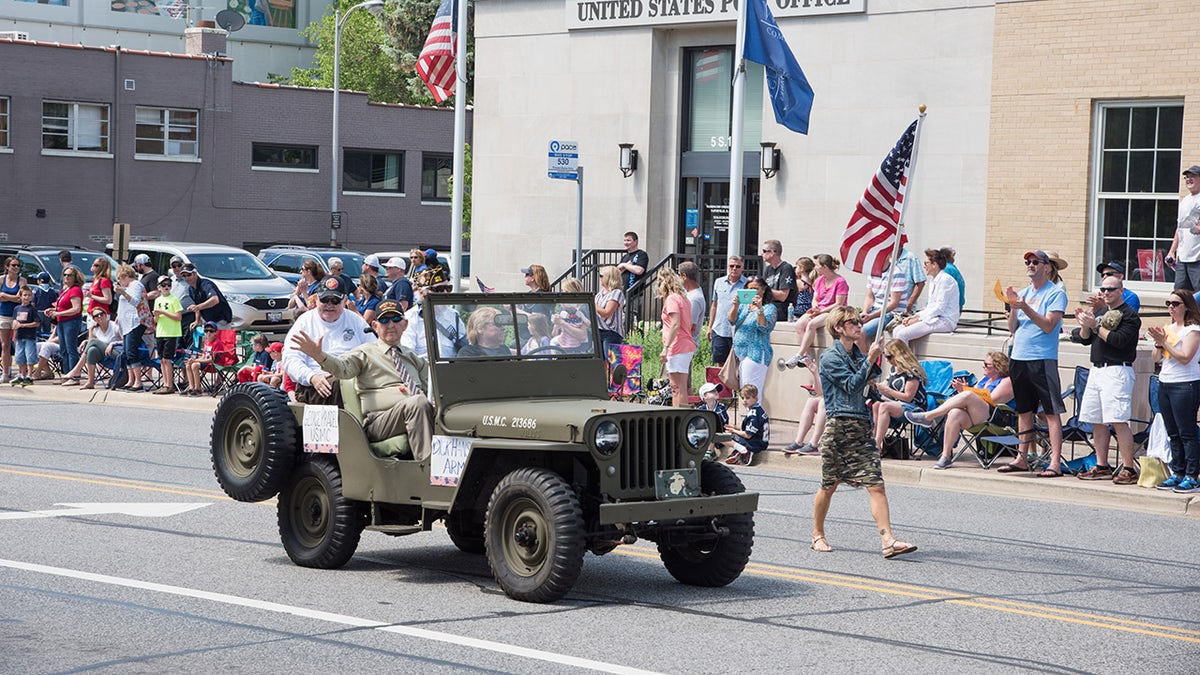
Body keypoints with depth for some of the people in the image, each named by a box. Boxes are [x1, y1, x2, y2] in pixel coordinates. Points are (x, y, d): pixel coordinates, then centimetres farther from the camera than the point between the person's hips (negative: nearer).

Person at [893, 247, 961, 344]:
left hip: (945, 321, -10)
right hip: (934, 319, 10)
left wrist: (919, 319, -14)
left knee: (902, 335, -22)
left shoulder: (946, 280, -12)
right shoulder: (934, 281, 20)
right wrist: (914, 316, 5)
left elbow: (939, 308, -17)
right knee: (896, 331, -3)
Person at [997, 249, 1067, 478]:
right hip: (1018, 358, 7)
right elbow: (1013, 328, 10)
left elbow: (1048, 325, -15)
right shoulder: (1023, 293, 15)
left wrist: (1025, 307, -20)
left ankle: (1055, 463, -10)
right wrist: (1013, 306, -5)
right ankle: (1022, 459, 17)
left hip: (1043, 359, -7)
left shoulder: (1056, 294, -4)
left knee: (1052, 411, -7)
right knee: (1023, 410, 11)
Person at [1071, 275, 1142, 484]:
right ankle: (1102, 467, 15)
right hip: (1096, 371, 8)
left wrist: (1095, 325, -15)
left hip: (1117, 371, -8)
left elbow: (1119, 340, -17)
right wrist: (1085, 324, -4)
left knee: (1118, 421, -13)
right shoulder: (1099, 312, 18)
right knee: (1097, 421, 8)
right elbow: (1084, 339, 15)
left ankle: (1129, 469, -13)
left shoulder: (1129, 315, -5)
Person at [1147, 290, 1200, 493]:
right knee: (1173, 434, 10)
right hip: (1165, 383, 8)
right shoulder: (1168, 328, 14)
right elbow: (1157, 358, 14)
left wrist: (1164, 342, -16)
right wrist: (1159, 343, -5)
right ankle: (1177, 474, 15)